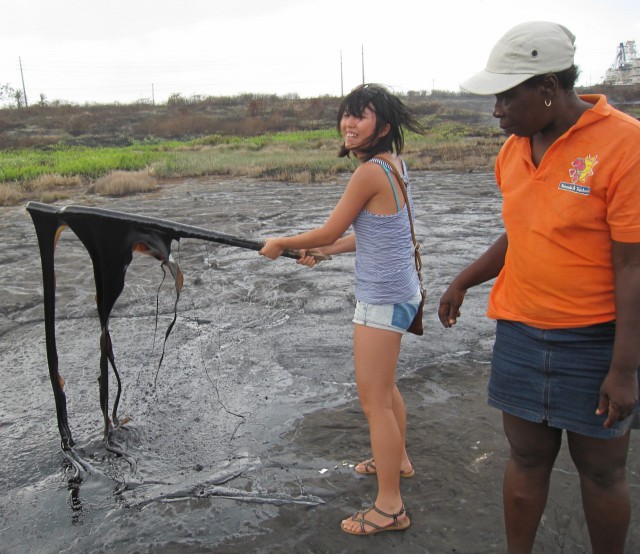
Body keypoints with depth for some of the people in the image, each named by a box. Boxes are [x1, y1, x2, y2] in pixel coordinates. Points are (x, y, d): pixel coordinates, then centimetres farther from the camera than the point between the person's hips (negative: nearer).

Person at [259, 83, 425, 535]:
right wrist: (319, 251, 16)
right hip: (398, 290, 10)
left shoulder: (370, 171, -20)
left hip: (382, 298, -10)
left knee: (374, 399, 0)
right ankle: (397, 459, 48)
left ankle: (390, 507, 13)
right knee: (384, 386, 26)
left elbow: (331, 231, -12)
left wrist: (282, 243, 3)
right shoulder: (394, 164, 8)